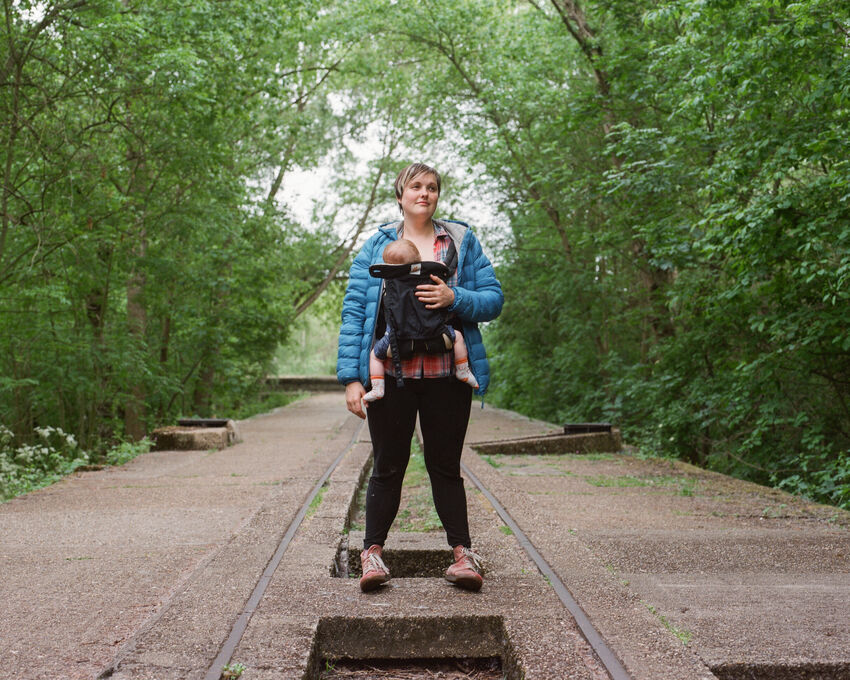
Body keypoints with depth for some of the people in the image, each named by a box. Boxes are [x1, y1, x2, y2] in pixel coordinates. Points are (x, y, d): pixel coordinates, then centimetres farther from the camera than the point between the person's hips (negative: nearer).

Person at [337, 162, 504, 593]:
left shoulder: (461, 241, 11)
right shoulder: (377, 246, 8)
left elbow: (494, 298, 7)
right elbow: (353, 310, 3)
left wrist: (455, 298, -14)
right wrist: (351, 377, -5)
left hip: (446, 374, 1)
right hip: (391, 374, -1)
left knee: (445, 465, 7)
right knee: (388, 466, 5)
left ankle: (462, 555, 13)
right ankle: (372, 553, 14)